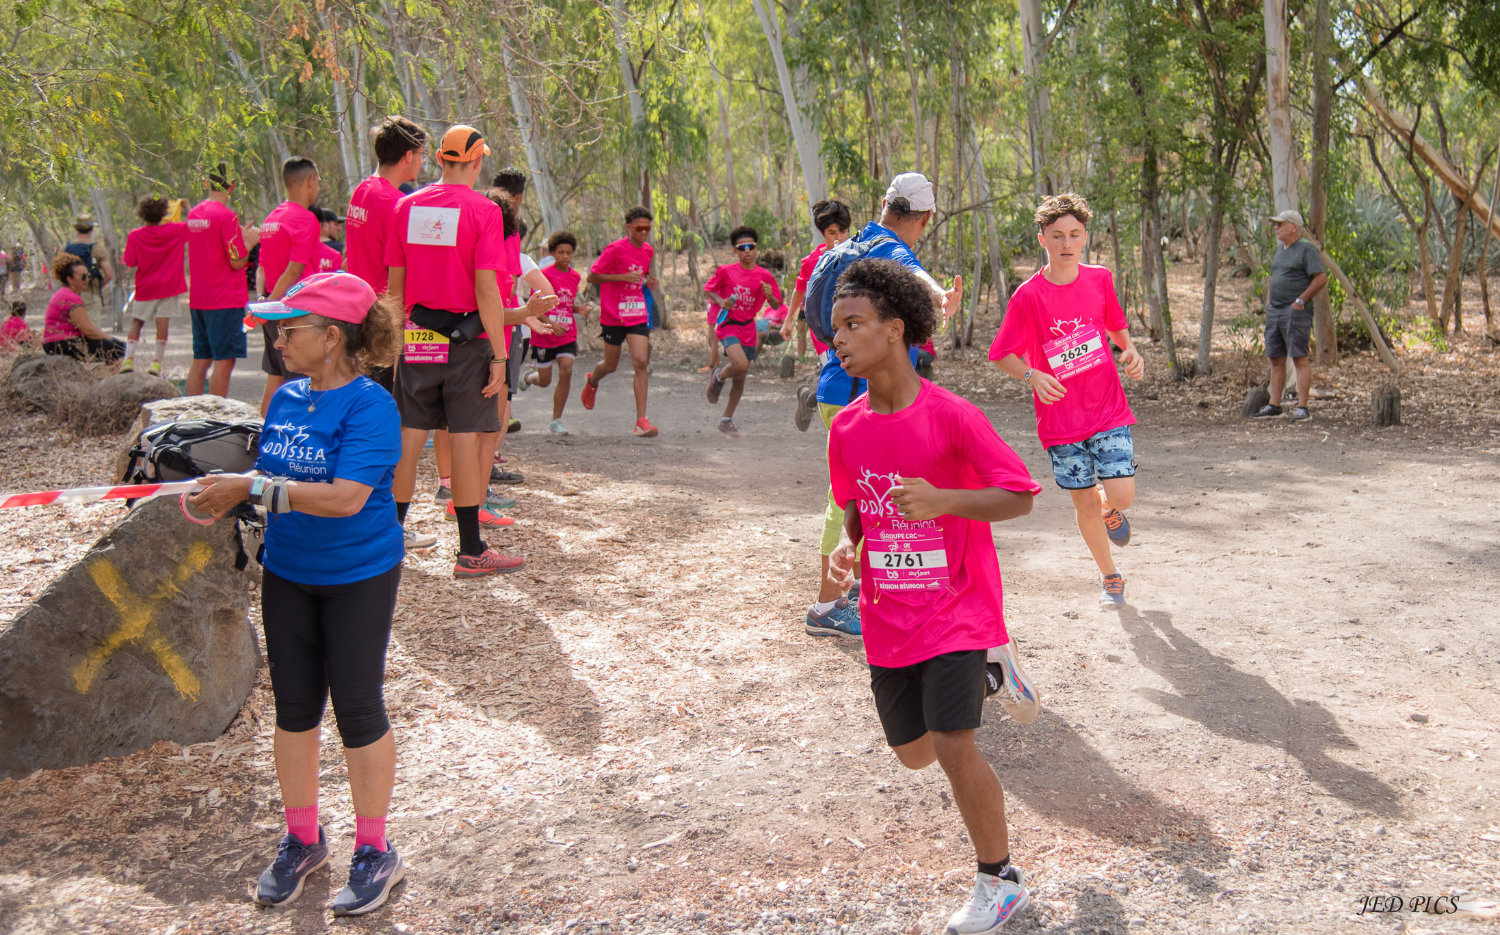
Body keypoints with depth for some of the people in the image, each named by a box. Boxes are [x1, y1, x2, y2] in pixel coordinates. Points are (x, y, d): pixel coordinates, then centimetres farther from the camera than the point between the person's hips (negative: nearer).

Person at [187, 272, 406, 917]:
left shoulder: (369, 406, -20)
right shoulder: (286, 399, 2)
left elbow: (345, 497, -29)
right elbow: (271, 476, 10)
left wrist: (252, 488, -27)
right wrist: (227, 491, -10)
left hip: (358, 579, -6)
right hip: (287, 574, 7)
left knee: (357, 710, 3)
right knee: (293, 707, 14)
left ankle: (375, 851, 20)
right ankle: (302, 840, 31)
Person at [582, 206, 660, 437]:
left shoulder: (648, 251, 8)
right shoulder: (615, 249, -11)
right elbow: (592, 277, -11)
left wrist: (648, 280, 3)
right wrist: (624, 277, -21)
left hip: (637, 315, 4)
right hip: (613, 315, -4)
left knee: (641, 362, -11)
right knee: (611, 365, 9)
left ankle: (641, 420, -11)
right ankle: (592, 381, 48)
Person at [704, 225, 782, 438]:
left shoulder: (764, 276, 0)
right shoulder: (725, 271, -4)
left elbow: (777, 305, 4)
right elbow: (708, 289, 9)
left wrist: (770, 295, -18)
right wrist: (720, 301, -11)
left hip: (748, 328, 4)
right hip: (727, 323, -3)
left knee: (740, 378, 8)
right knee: (741, 365, -27)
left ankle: (727, 420, 24)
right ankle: (718, 377, 7)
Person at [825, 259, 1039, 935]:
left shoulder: (953, 417, -16)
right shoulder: (846, 429, 0)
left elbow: (1020, 497, -13)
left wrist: (941, 499, -28)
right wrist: (848, 548, -7)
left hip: (955, 610, -6)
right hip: (888, 617, 6)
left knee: (952, 746, -14)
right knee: (913, 753, 15)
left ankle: (999, 880, 8)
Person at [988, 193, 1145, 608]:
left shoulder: (1100, 279, 0)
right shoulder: (1028, 296, -9)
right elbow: (1002, 354, -4)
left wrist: (1130, 351, -2)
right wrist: (1033, 376, -22)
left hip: (1108, 408, 1)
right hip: (1061, 417, -1)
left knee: (1121, 495, -11)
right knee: (1084, 502, 7)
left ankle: (1110, 511, 28)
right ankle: (1109, 577, 29)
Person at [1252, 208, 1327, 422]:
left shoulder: (1306, 249, -8)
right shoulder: (1280, 248, 18)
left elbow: (1321, 278, -14)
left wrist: (1300, 301, -15)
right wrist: (1268, 300, 18)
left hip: (1296, 311, -9)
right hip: (1274, 311, 9)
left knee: (1299, 358, -8)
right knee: (1276, 359, 9)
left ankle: (1302, 408, -9)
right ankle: (1274, 405, 14)